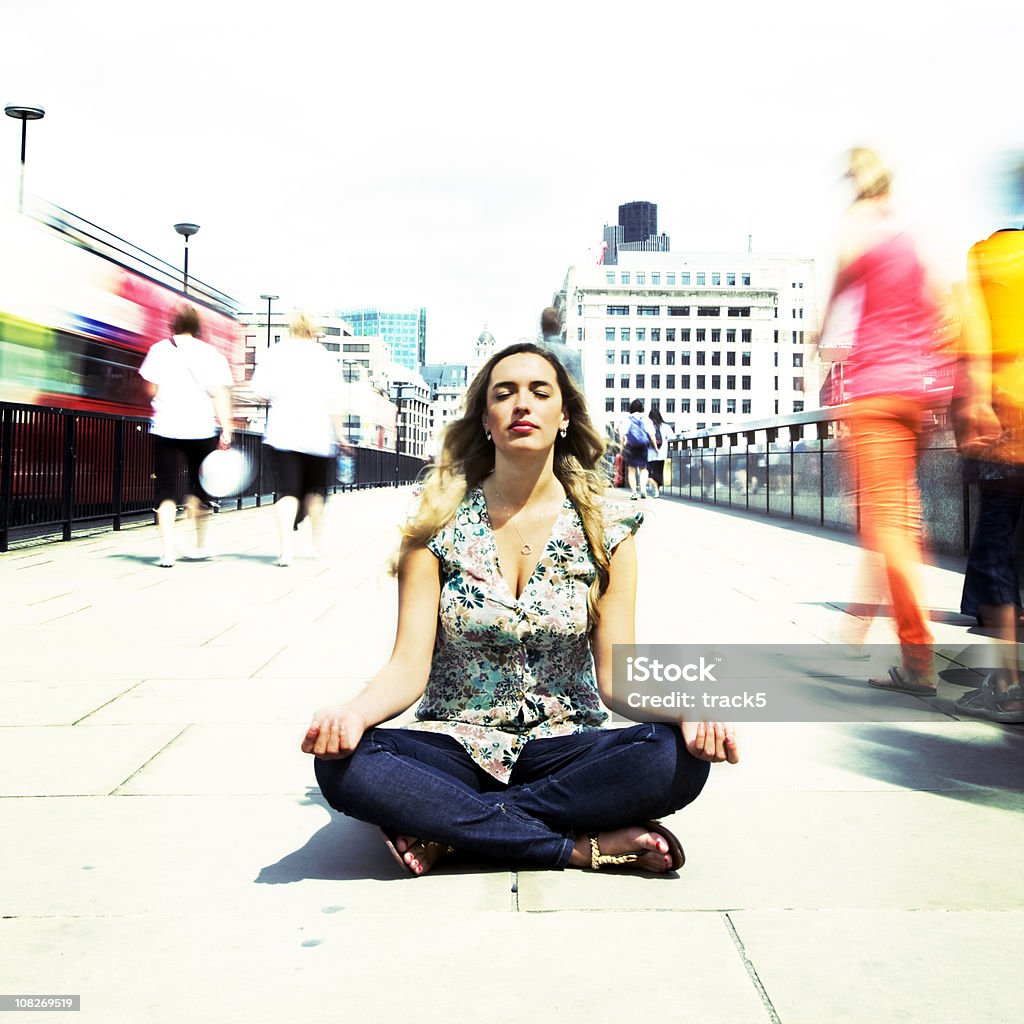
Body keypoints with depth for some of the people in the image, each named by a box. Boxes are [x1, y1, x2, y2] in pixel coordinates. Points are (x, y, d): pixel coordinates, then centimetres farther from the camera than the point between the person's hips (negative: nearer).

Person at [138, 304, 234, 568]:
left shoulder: (159, 350, 3)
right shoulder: (211, 354, 2)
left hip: (166, 427, 0)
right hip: (201, 428, 1)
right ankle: (200, 545, 21)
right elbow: (220, 393, -6)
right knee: (199, 486, 17)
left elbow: (151, 389, 1)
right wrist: (226, 429, -7)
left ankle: (167, 549, -12)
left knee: (166, 489, 2)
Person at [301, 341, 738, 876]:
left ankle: (446, 828, -20)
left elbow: (617, 674, -4)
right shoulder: (438, 525, -1)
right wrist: (355, 710, -31)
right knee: (343, 763, -31)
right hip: (456, 747, 0)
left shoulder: (605, 529, 0)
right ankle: (587, 845, -24)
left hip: (563, 747, 1)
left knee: (677, 758, -30)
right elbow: (409, 666, -8)